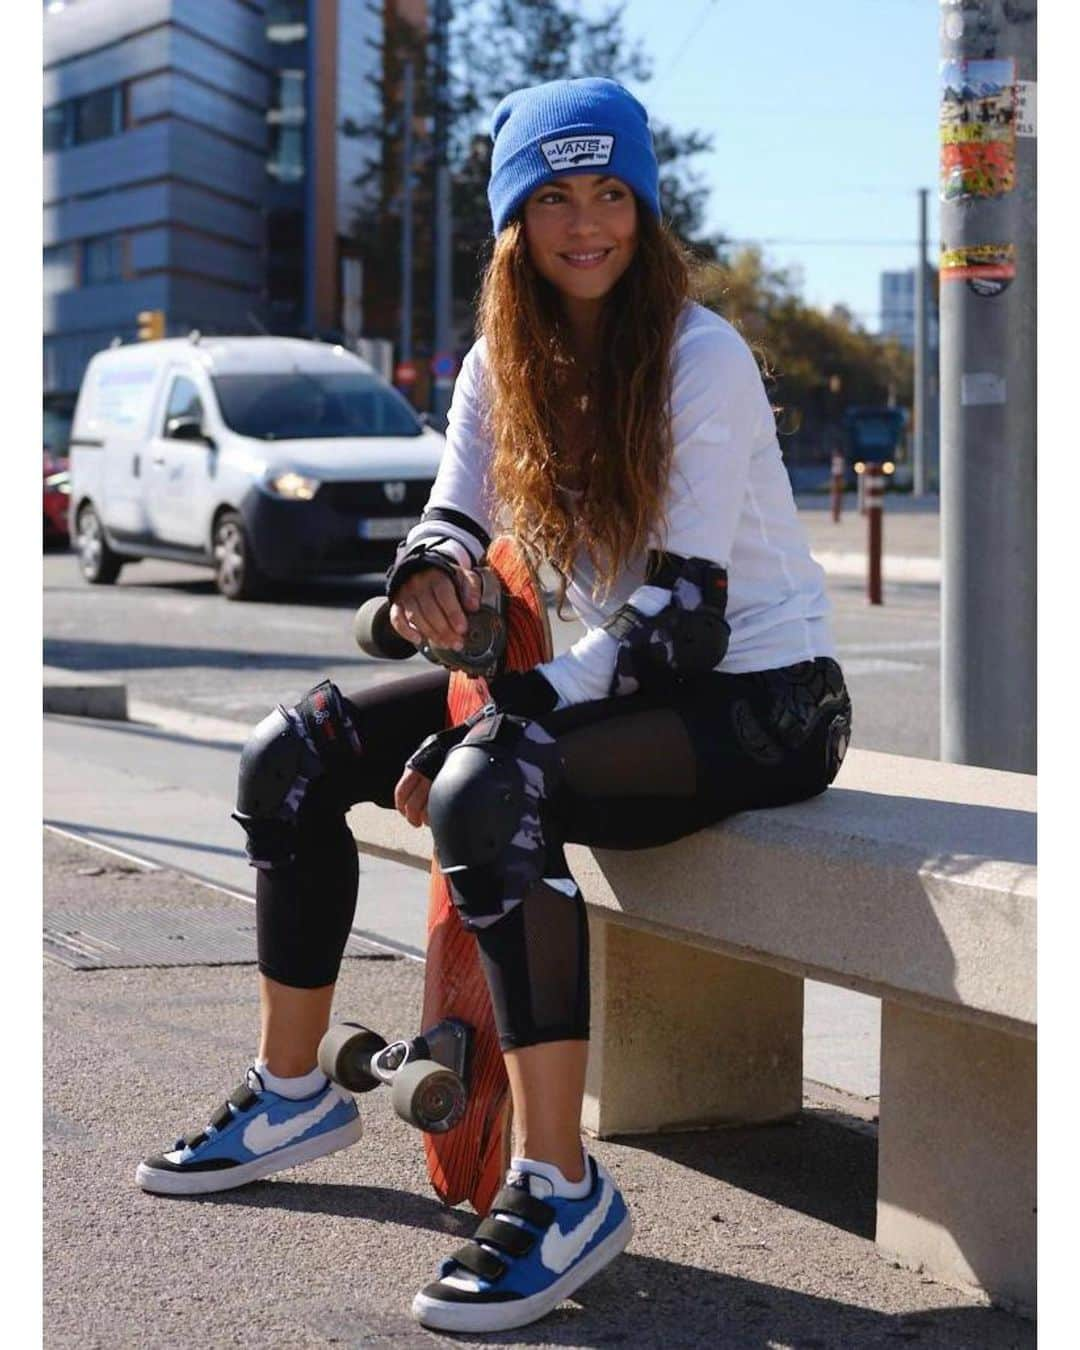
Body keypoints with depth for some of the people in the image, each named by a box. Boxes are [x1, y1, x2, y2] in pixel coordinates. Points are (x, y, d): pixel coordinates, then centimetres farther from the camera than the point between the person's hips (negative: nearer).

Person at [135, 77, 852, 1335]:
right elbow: (455, 521, -1)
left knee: (487, 789, -35)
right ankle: (291, 1094, 13)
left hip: (762, 697, -7)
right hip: (618, 678, 8)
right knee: (293, 753, -1)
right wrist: (430, 567, -28)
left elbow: (678, 618, -22)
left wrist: (474, 730, -27)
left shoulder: (701, 358, -17)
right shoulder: (504, 363, 4)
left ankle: (560, 1190, -29)